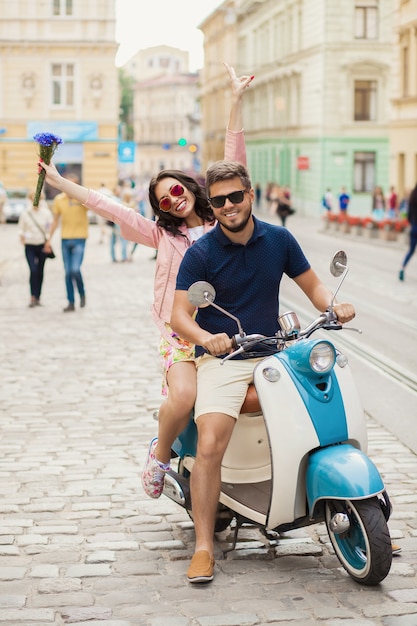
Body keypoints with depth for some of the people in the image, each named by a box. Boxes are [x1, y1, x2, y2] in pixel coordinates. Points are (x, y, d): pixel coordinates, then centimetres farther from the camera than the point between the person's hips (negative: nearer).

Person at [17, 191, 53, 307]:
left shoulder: (46, 213, 0)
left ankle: (38, 297, 16)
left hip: (42, 245, 1)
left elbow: (50, 228, 4)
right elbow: (21, 228, 8)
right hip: (30, 246, -1)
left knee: (40, 271, 7)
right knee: (33, 270, -13)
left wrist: (48, 242, -5)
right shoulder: (25, 214, 0)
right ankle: (33, 297, -12)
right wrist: (22, 235, -11)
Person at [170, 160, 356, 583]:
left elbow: (311, 285, 14)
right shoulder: (200, 254, -5)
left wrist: (333, 307, -8)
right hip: (221, 358, -3)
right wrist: (207, 338, -30)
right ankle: (204, 547, -12)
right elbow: (179, 315, -10)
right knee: (209, 446, -22)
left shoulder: (279, 239, 6)